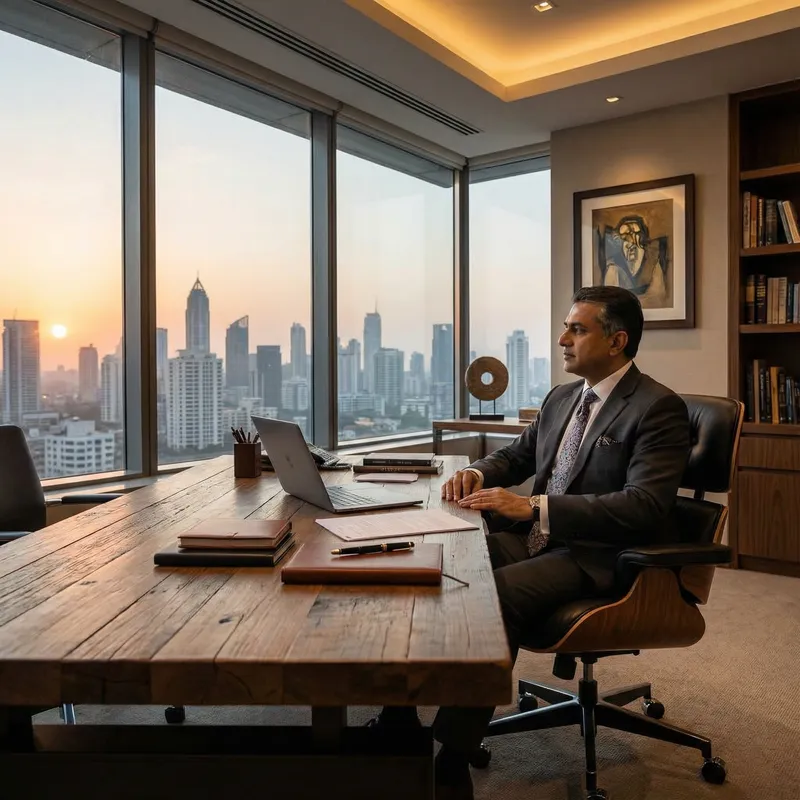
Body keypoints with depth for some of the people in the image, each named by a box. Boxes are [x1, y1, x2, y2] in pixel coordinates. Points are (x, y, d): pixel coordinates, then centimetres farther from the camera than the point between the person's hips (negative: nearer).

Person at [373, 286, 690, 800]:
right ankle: (398, 719, -5)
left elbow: (645, 506, -21)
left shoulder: (659, 408, -9)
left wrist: (533, 506, -27)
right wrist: (478, 473, 1)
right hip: (536, 538, 8)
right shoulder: (561, 399, 15)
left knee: (494, 593, -32)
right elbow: (515, 456, 27)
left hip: (601, 557, -7)